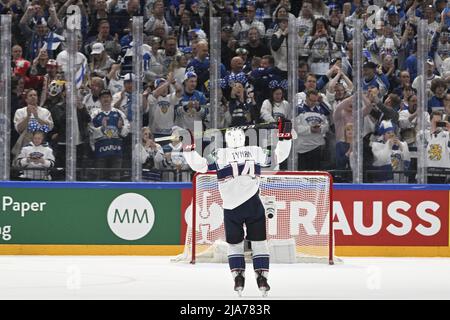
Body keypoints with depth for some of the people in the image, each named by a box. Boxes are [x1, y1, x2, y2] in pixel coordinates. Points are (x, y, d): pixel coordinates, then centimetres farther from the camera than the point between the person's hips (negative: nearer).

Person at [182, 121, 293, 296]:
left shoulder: (219, 154, 4)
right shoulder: (255, 152, 7)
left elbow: (200, 165, 3)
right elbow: (278, 157, 14)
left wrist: (188, 150, 12)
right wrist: (285, 138, 22)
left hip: (231, 208, 0)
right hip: (253, 205, 0)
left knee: (234, 243, 14)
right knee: (258, 241, 9)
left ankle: (238, 276, 5)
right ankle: (262, 278, 3)